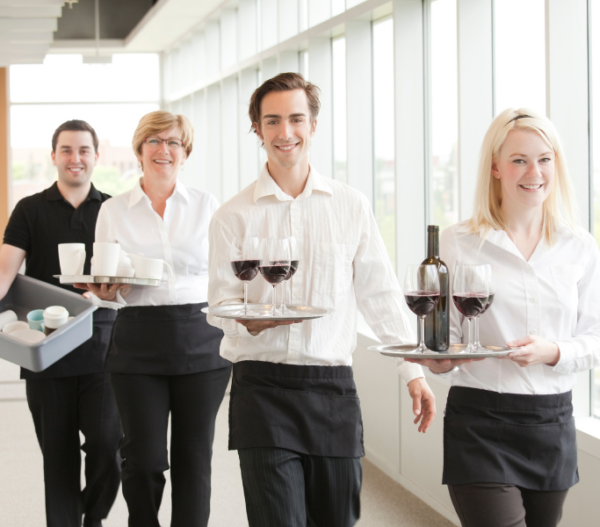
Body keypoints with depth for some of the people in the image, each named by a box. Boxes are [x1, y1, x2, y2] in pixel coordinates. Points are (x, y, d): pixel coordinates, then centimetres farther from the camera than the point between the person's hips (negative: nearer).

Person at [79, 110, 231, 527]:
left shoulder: (207, 206, 7)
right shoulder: (113, 211, 8)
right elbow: (103, 288, 11)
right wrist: (104, 292, -12)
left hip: (201, 340, 0)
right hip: (139, 341, 0)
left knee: (194, 457, 3)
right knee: (143, 459, -2)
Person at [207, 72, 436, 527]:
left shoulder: (351, 206, 7)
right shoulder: (234, 216, 3)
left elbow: (380, 294, 9)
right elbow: (220, 303, 3)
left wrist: (414, 372, 4)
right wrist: (251, 317, -19)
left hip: (333, 388, 2)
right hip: (263, 389, -2)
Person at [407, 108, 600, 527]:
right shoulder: (459, 244, -1)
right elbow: (443, 337, 2)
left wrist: (552, 352, -14)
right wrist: (439, 359, -20)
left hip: (553, 423, 3)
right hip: (481, 425, -3)